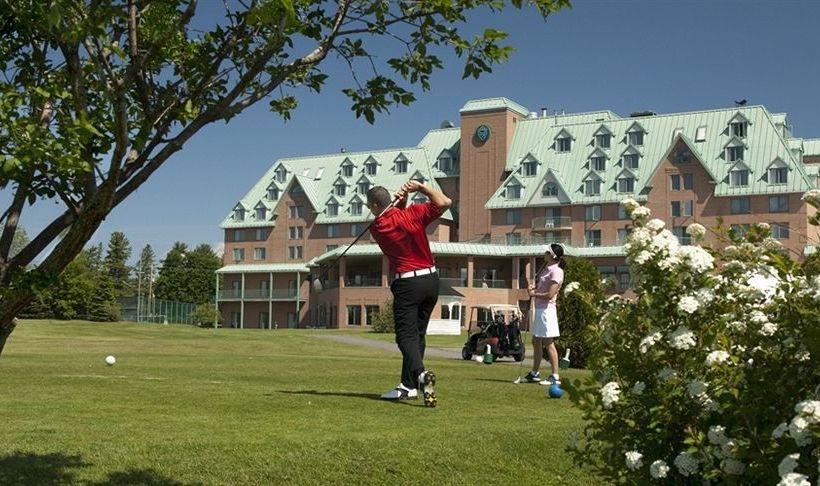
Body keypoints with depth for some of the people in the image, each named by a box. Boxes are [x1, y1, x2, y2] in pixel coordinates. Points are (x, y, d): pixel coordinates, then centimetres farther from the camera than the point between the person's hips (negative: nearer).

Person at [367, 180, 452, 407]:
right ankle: (408, 385, 16)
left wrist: (401, 201, 1)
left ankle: (420, 374, -33)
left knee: (406, 335, -5)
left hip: (407, 284, -4)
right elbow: (445, 202, -3)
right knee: (417, 333, 13)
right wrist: (422, 187, 1)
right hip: (431, 279, 4)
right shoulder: (412, 214, -5)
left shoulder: (376, 228, -5)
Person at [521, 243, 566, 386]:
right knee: (536, 341, 16)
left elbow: (550, 294, -20)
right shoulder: (546, 268, 13)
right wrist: (534, 287, 6)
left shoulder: (556, 271, -15)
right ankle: (534, 373, 26)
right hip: (539, 308, 10)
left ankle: (555, 377, -5)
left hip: (547, 309, -10)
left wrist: (535, 294, -7)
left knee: (548, 343, -8)